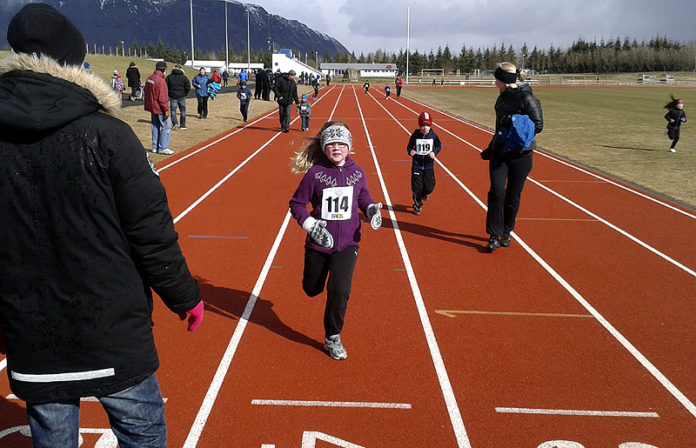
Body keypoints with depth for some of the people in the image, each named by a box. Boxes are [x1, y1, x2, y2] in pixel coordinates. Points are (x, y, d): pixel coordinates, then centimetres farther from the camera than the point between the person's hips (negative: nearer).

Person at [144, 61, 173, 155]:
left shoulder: (149, 78, 9)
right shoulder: (160, 80, -20)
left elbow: (147, 93, 17)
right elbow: (162, 98, -22)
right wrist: (166, 110, -17)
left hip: (152, 108, 9)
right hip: (160, 109, -9)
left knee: (155, 127, 15)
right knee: (165, 127, -1)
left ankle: (155, 147, 20)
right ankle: (163, 148, -1)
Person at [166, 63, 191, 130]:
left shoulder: (169, 76, -1)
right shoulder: (184, 77, -1)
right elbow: (188, 87, -5)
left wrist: (168, 93, 10)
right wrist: (184, 94, 9)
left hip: (173, 96, -1)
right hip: (182, 97, 1)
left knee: (173, 110, 5)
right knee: (183, 111, 10)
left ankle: (175, 123, -15)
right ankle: (182, 125, 13)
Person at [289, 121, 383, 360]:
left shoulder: (357, 171, -2)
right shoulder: (315, 173, -11)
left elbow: (363, 197, 15)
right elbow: (296, 204, -3)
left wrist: (371, 209, -6)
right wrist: (310, 224, -18)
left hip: (347, 244, 0)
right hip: (318, 244, 0)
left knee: (339, 290, -15)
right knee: (312, 289, 17)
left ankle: (332, 338, 8)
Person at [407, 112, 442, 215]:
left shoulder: (433, 135, -4)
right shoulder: (415, 135, -6)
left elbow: (439, 146, 9)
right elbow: (409, 146, 5)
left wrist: (434, 152, -10)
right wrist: (410, 151, -17)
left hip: (429, 165, 1)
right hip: (417, 165, -1)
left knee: (429, 187, 0)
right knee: (417, 187, -1)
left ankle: (425, 193, 38)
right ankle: (417, 206, 19)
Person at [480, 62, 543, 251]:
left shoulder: (527, 98, -10)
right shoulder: (502, 97, 11)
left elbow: (538, 125, -11)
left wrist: (515, 123, -23)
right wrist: (491, 148, 25)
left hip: (520, 155, -5)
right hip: (500, 153, 5)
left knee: (513, 196, 5)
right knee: (496, 192, -6)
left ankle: (506, 232, 23)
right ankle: (494, 236, -2)